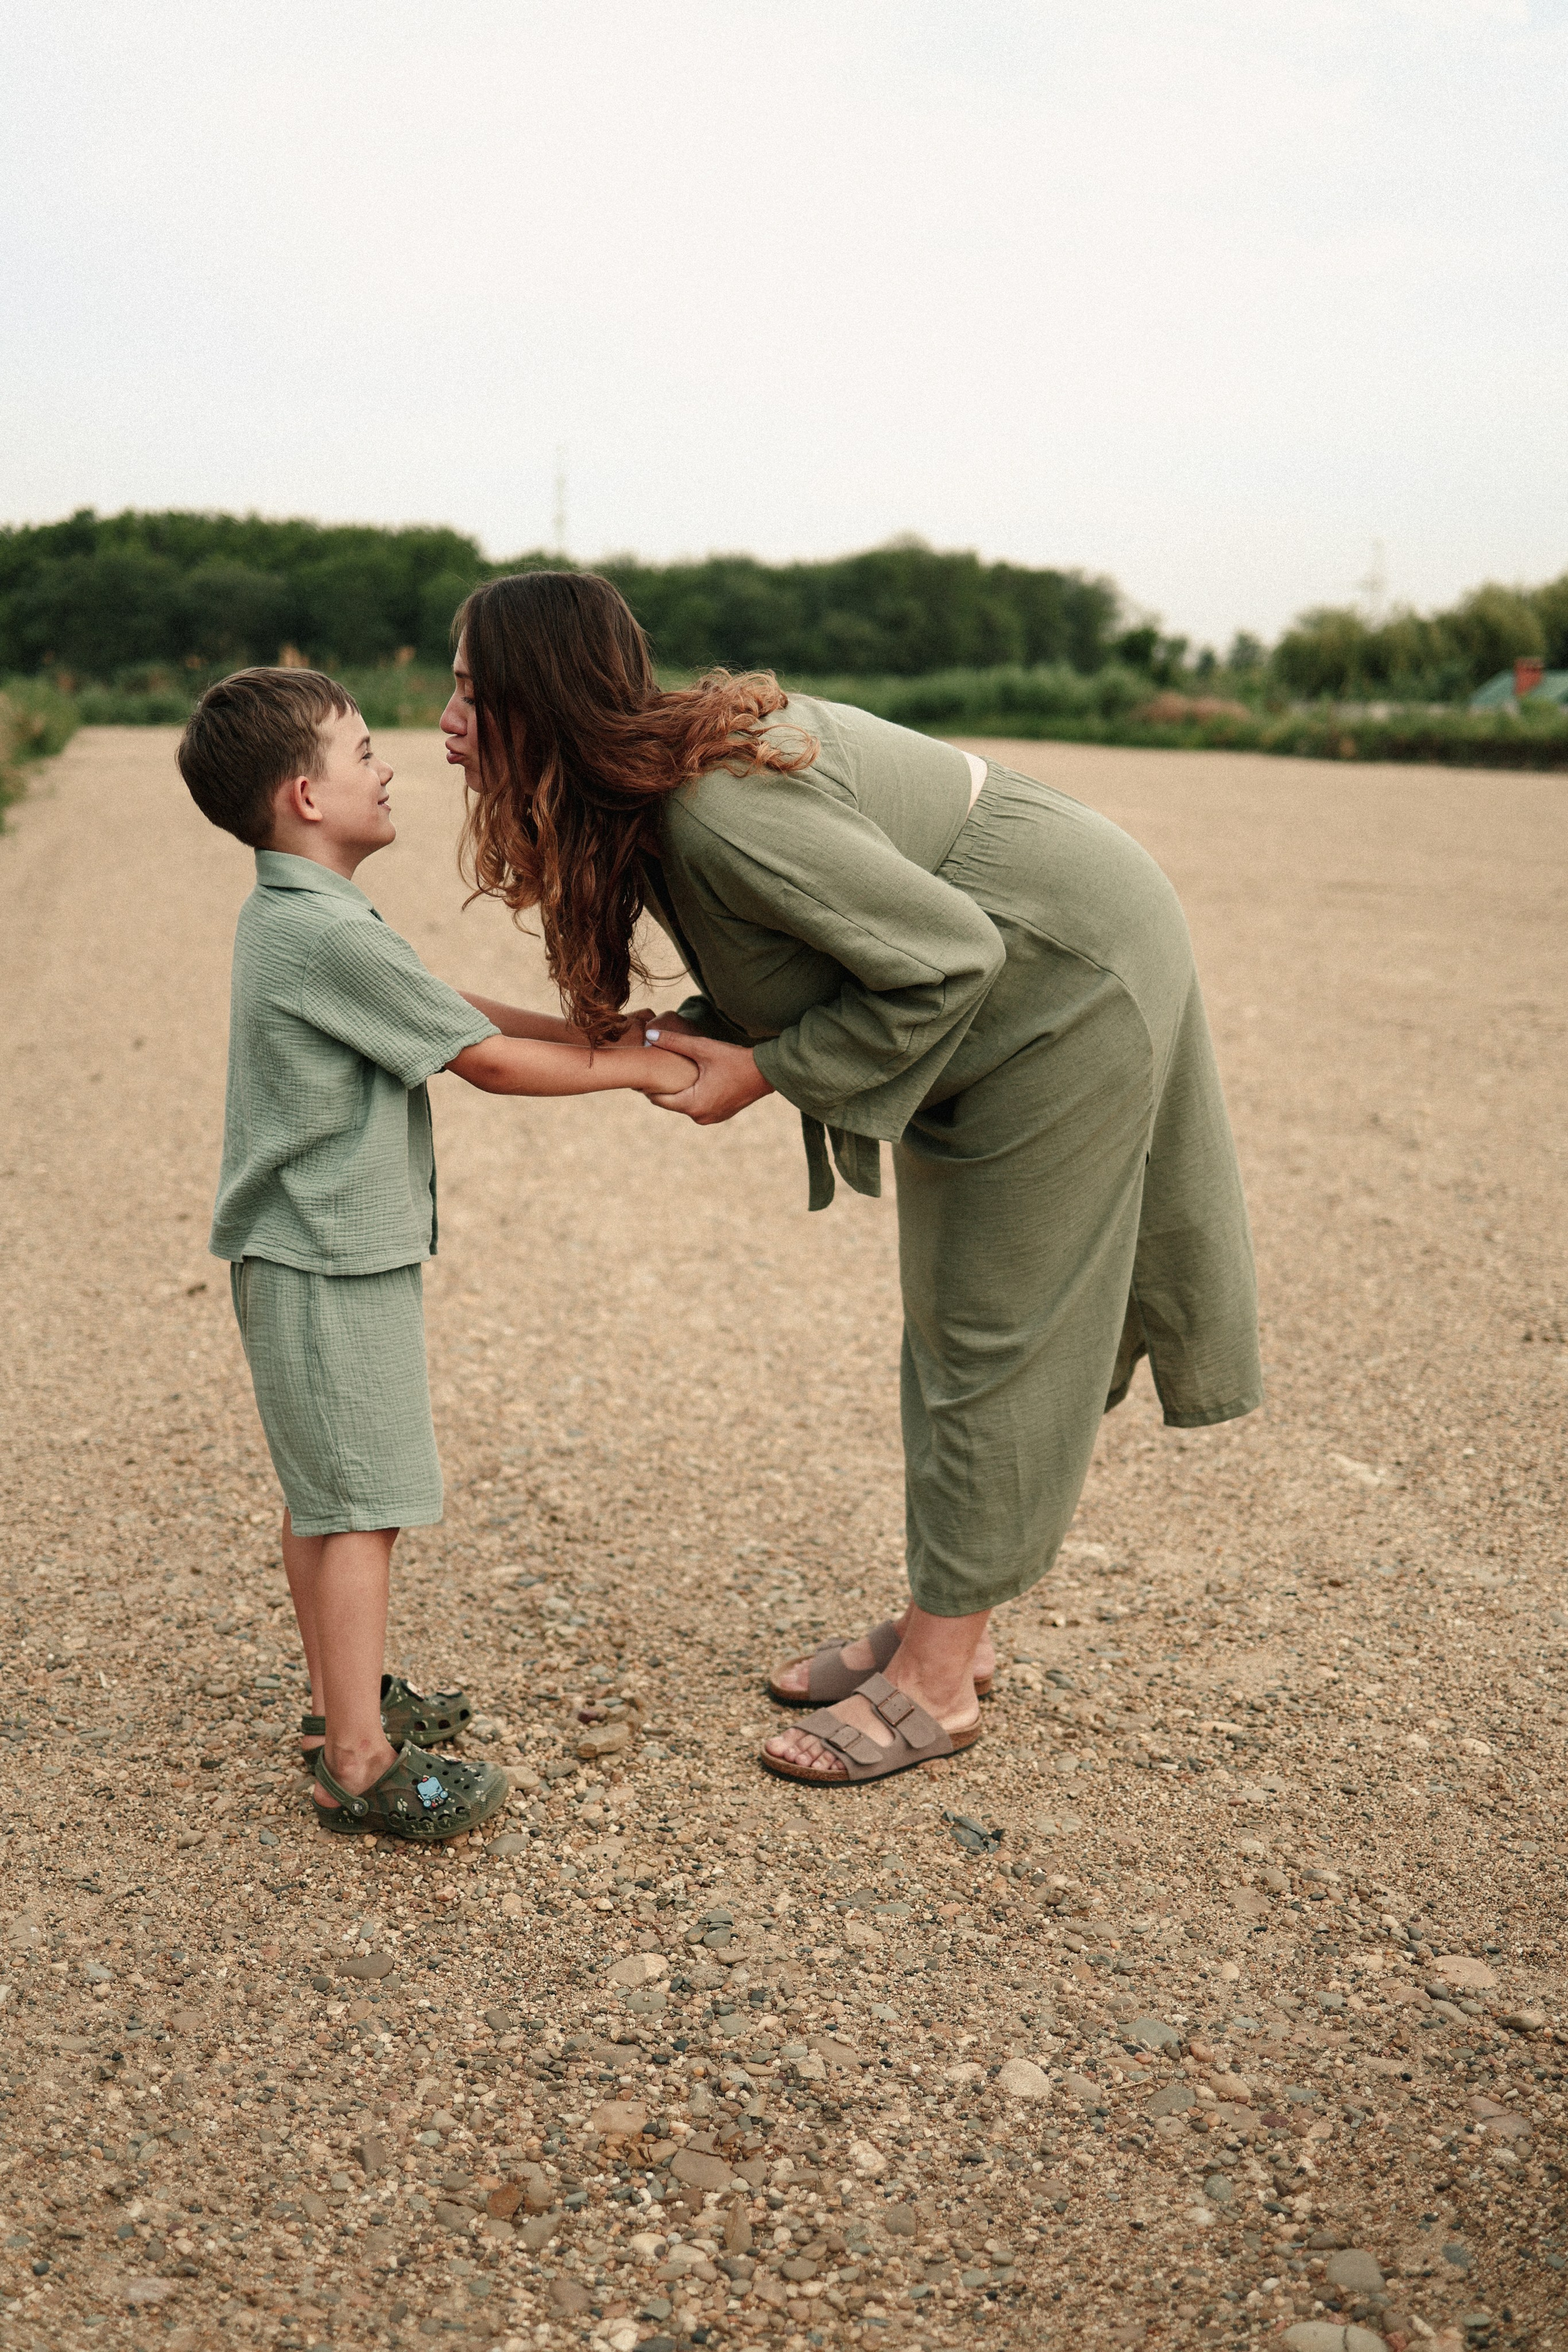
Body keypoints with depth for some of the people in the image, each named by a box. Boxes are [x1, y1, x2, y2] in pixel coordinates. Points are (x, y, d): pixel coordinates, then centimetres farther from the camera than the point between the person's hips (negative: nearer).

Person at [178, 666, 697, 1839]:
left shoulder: (287, 917, 11)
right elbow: (486, 1059, -16)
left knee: (322, 1497, 19)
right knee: (361, 1502, -3)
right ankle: (360, 1764, 6)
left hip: (312, 1252, 10)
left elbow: (450, 1010, 12)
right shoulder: (334, 936, -22)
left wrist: (587, 1029, 6)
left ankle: (346, 1696, 33)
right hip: (331, 1264, -10)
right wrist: (628, 1068, -6)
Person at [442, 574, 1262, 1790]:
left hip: (1074, 983, -10)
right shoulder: (649, 788, -2)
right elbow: (792, 964, 7)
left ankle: (937, 1681, 9)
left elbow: (946, 958, -28)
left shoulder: (721, 812, -32)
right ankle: (944, 1625, 28)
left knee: (997, 1334, -3)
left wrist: (765, 1070, -20)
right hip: (999, 998, 10)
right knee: (950, 1320, 14)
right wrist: (694, 1039, -11)